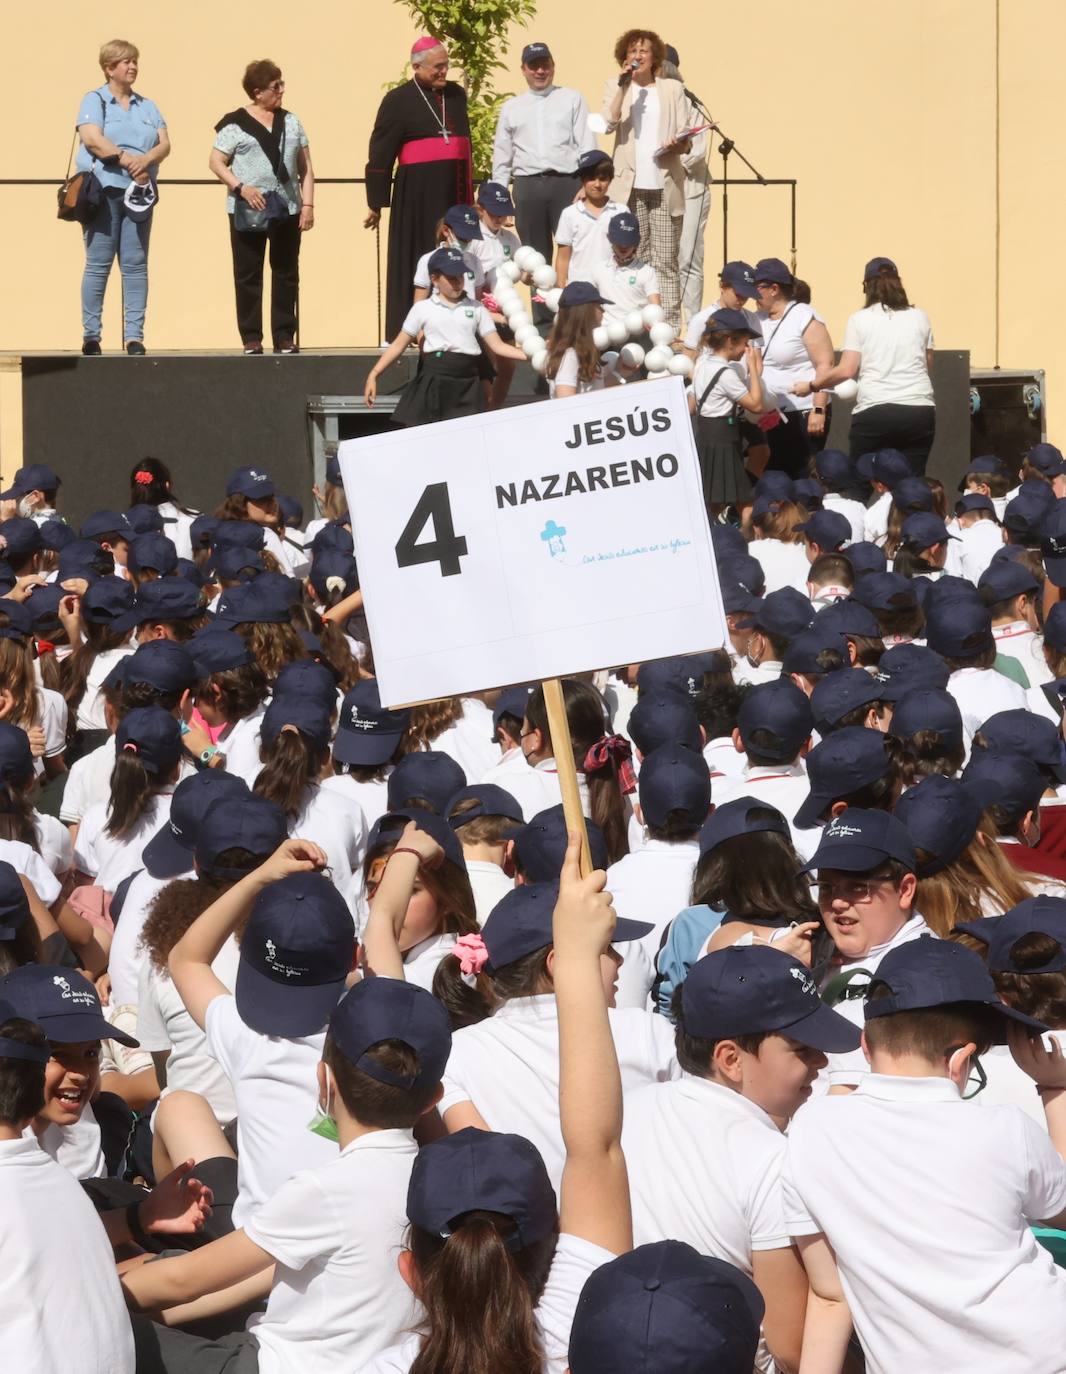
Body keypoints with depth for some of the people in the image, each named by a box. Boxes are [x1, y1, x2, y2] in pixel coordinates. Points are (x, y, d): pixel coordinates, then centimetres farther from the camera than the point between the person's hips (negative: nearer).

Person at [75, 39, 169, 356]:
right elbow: (92, 140, -11)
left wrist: (146, 160, -14)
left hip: (139, 192, 4)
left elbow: (165, 144, 7)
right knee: (98, 265, -4)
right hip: (103, 190, -4)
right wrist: (128, 160, -17)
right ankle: (91, 336, 0)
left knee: (136, 265, 0)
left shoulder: (148, 106, 18)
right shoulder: (95, 100, 4)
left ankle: (134, 336, 0)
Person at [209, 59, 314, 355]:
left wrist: (308, 204, 2)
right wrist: (241, 187, -18)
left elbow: (305, 167, 12)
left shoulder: (290, 122, 11)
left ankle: (285, 336, 9)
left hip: (287, 209, 4)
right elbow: (216, 161, -4)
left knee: (286, 274, 4)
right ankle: (251, 337, 5)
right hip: (248, 211, -4)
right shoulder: (235, 123, -2)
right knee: (248, 275, 0)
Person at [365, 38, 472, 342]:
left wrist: (470, 192, 18)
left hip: (455, 192, 5)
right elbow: (380, 153, -3)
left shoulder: (456, 95, 14)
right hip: (417, 193, -5)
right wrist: (376, 202, -5)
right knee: (419, 261, -4)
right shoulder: (399, 100, -2)